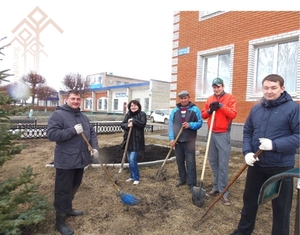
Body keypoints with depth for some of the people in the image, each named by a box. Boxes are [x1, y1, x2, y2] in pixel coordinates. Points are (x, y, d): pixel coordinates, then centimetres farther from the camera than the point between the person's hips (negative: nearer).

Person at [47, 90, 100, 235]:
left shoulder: (83, 117, 11)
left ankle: (68, 209, 44)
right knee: (63, 191, 2)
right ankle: (60, 222, 17)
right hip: (66, 161, -7)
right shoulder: (58, 114, -12)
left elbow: (92, 132, 15)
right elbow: (51, 134, -21)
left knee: (74, 188, 23)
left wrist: (95, 147, -1)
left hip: (80, 160, 7)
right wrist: (73, 130, -24)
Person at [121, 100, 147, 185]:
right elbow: (122, 124, 0)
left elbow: (143, 124, -19)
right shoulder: (128, 114, 8)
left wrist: (133, 121, -19)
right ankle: (132, 176, 29)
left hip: (137, 140, -6)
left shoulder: (142, 114, -5)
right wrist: (127, 125, -21)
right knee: (129, 160, 13)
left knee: (132, 159, -11)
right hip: (128, 140, 6)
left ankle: (136, 178, 4)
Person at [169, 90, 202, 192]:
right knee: (179, 161, 13)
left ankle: (192, 183, 6)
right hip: (177, 140, 4)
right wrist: (171, 138, -6)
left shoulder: (195, 109, -1)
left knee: (190, 162, -2)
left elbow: (200, 123, -3)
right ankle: (182, 179, 29)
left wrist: (190, 125, -21)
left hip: (189, 140, -3)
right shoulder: (175, 110, 7)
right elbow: (171, 124, 3)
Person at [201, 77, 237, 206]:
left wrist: (221, 105, -16)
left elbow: (233, 114, -13)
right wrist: (209, 110, -8)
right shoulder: (209, 99, 13)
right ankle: (216, 187, 23)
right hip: (212, 134, 5)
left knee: (223, 165, -5)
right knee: (213, 162, 11)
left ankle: (224, 192, 3)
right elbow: (203, 114, 12)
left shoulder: (230, 98, -2)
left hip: (223, 135, -5)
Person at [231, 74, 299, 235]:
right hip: (256, 164, 5)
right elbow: (247, 132, 9)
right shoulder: (256, 109, 7)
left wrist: (275, 145, -25)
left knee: (281, 206, 12)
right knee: (250, 199, 19)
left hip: (281, 166, -5)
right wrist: (247, 152, -6)